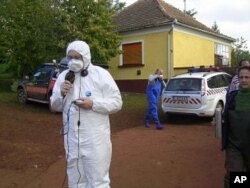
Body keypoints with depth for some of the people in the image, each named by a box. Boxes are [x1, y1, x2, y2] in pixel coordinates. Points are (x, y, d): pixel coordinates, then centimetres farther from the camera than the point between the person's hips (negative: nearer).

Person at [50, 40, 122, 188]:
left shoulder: (101, 74, -5)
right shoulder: (63, 76, 8)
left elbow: (117, 102, -7)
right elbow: (55, 107, 12)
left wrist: (93, 104, -20)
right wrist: (61, 94, -8)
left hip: (96, 139, -4)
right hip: (72, 139, 5)